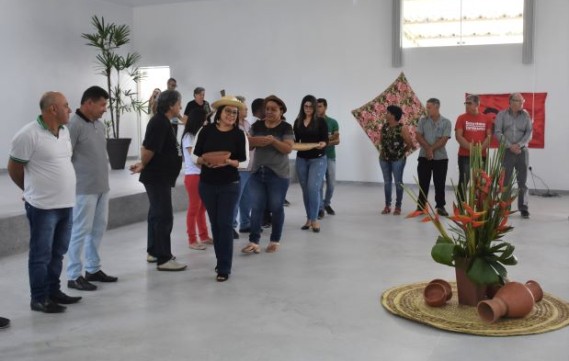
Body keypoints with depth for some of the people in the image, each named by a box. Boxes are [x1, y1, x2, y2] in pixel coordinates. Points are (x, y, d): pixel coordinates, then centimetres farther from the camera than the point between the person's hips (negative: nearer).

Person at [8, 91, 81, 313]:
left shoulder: (65, 131, 9)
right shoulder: (29, 135, -15)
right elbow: (13, 169, -6)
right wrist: (32, 190, 7)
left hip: (66, 204, 7)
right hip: (43, 206, -7)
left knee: (58, 252, 17)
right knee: (41, 254, 3)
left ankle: (53, 291, 30)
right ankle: (39, 299, 14)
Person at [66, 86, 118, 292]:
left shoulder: (99, 125, 12)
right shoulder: (74, 125, -14)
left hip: (102, 187, 8)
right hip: (84, 189, -8)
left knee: (98, 228, 14)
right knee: (81, 231, -2)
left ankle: (93, 269, 26)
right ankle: (74, 276, 7)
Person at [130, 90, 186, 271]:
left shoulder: (162, 121, 14)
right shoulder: (160, 122, -19)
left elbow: (148, 148, 18)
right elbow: (148, 149, -24)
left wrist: (143, 164, 11)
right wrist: (143, 166, -7)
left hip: (160, 176, 11)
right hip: (158, 177, -11)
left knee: (157, 214, 17)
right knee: (164, 217, -8)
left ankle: (153, 252, 27)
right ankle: (164, 259, -4)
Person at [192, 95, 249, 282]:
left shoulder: (239, 135, -4)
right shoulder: (206, 130, -1)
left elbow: (245, 161, -4)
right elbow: (195, 155, 2)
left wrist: (229, 162, -21)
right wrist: (203, 161, -19)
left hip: (229, 185, -2)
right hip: (207, 184, 2)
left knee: (225, 224, -6)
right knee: (215, 223, 11)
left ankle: (224, 268, -1)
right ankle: (221, 261, 27)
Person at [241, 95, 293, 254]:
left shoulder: (286, 127, -4)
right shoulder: (257, 125, 7)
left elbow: (288, 148, -14)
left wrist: (273, 140, -28)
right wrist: (254, 141, -16)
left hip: (278, 174, -3)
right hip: (257, 172, 3)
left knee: (276, 208, 6)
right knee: (256, 207, 2)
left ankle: (275, 241, 18)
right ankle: (253, 242, 4)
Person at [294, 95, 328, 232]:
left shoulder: (320, 121, -5)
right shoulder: (298, 122, 6)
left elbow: (325, 140, -9)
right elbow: (296, 140, 12)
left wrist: (322, 144, -30)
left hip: (318, 159, -4)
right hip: (301, 159, 4)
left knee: (313, 188, -14)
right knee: (305, 190, 8)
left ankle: (314, 219, -5)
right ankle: (309, 218, 17)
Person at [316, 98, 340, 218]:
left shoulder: (333, 122, 3)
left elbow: (337, 140, -1)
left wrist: (326, 142, -19)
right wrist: (328, 138, -13)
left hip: (330, 156, 2)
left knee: (331, 183, 7)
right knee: (319, 183, -5)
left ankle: (327, 204, 28)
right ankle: (320, 208, 3)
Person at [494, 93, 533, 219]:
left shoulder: (526, 115, 6)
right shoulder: (502, 115, 1)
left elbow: (529, 133, 0)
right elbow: (497, 132, -6)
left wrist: (519, 144, -14)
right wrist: (510, 146, -14)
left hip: (522, 151, 1)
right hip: (506, 151, -1)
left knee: (523, 181, 3)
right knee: (505, 181, 2)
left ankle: (523, 208, 8)